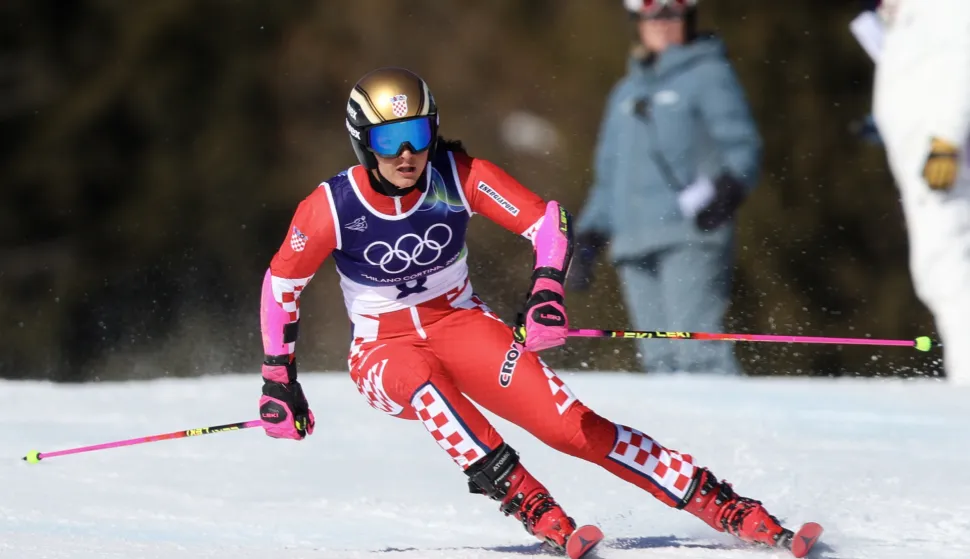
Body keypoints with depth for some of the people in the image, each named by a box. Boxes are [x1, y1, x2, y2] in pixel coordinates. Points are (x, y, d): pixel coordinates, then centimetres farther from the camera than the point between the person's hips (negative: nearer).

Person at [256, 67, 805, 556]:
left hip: (461, 325, 1)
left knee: (569, 423, -18)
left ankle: (721, 504, -17)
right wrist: (279, 380, -1)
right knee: (421, 378, -39)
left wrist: (547, 293, -30)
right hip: (383, 349, -1)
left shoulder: (460, 176, -15)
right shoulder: (330, 207, -17)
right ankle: (527, 504, -40)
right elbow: (282, 283, -3)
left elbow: (548, 220, -12)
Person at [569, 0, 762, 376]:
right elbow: (608, 178, 29)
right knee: (659, 357, -3)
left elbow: (742, 149, -2)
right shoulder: (625, 93, 25)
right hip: (634, 246, 6)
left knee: (695, 346, -19)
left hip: (691, 236, -6)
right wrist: (588, 241, 19)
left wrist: (722, 192, -21)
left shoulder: (708, 74, 7)